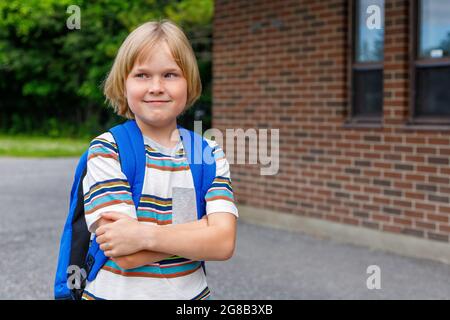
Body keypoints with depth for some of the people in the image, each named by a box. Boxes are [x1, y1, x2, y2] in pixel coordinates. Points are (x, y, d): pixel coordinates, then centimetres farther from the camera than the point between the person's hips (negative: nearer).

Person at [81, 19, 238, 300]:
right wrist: (204, 231, -20)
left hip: (191, 293, 2)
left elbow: (224, 244, -17)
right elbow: (125, 256, -23)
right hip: (116, 292, -2)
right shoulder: (106, 150, -13)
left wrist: (145, 235, -28)